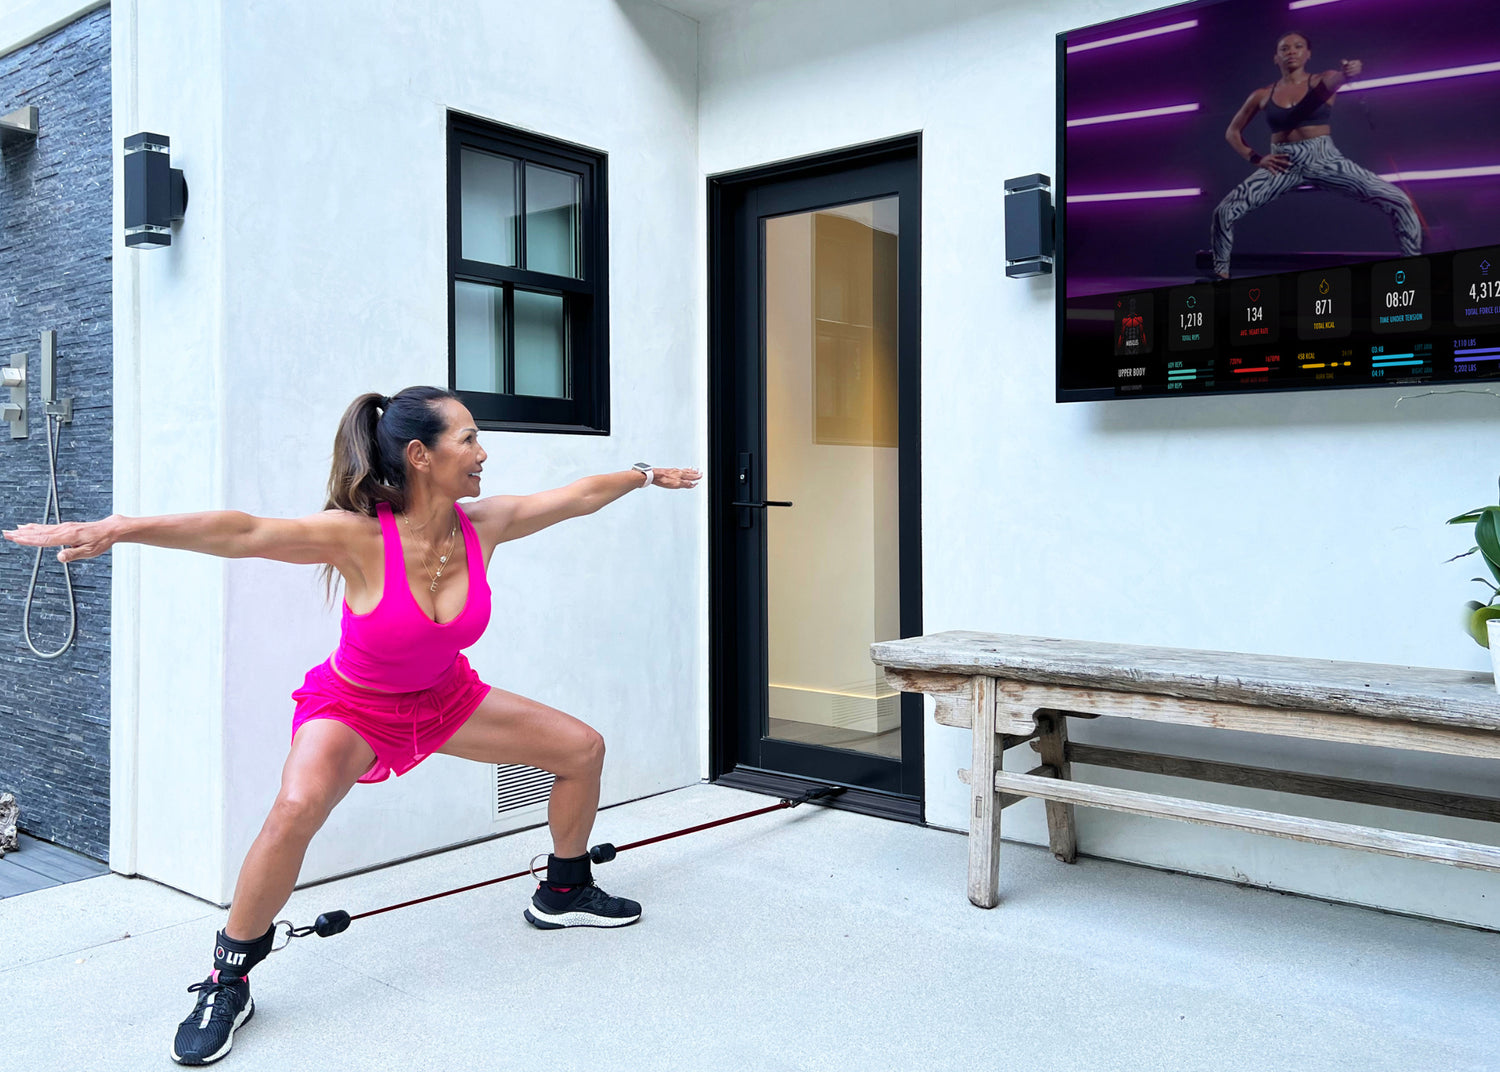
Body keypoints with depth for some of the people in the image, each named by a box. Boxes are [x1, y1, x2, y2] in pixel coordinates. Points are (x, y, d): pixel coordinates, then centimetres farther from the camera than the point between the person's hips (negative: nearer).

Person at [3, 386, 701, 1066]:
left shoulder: (481, 525, -17)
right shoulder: (361, 537, -31)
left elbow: (578, 495, -3)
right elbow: (245, 533, -44)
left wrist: (645, 474, 9)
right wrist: (118, 529, -55)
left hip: (445, 698, 6)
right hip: (351, 706, -5)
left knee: (583, 749, 4)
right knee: (296, 809, -34)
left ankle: (563, 894, 29)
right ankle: (228, 982, -10)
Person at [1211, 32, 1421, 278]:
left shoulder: (1322, 80, 3)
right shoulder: (1263, 95, 7)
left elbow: (1335, 80, -22)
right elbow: (1232, 132, 15)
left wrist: (1347, 72, -47)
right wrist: (1254, 159, 0)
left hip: (1323, 158, -1)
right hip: (1283, 164, 1)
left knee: (1398, 201, -14)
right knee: (1224, 211, -18)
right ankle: (1221, 274, 0)